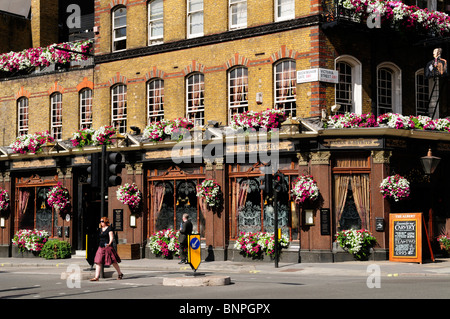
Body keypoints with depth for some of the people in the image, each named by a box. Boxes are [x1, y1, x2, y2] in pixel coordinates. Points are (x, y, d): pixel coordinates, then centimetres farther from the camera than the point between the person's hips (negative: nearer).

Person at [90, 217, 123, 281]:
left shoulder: (109, 228, -5)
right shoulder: (101, 229, 16)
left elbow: (111, 237, -14)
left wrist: (109, 243, -30)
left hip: (108, 247, -7)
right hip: (101, 247, 7)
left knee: (113, 261, 1)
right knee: (98, 262, -5)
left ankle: (120, 274, 19)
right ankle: (96, 277, -7)